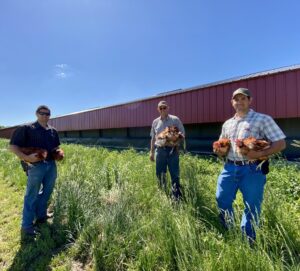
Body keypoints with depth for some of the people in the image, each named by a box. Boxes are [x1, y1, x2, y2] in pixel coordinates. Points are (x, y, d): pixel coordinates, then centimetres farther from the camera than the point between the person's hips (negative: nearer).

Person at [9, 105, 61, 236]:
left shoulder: (53, 131, 11)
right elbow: (13, 146, -10)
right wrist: (27, 157, -22)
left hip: (51, 165, 6)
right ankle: (27, 226, 16)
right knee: (32, 196, 3)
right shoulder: (27, 128, -7)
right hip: (36, 165, -6)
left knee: (47, 192, 17)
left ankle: (41, 216, 36)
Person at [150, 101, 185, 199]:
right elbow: (153, 138, 15)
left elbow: (182, 134, 2)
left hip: (172, 150, -3)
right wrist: (151, 152, 13)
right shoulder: (155, 122, 11)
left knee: (174, 175, 1)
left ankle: (177, 198, 11)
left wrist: (179, 136, -21)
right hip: (160, 150, 4)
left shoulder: (175, 119, 0)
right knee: (160, 174, 12)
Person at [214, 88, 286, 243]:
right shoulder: (227, 123, 13)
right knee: (222, 200, 10)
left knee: (251, 206, 8)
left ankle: (247, 242, 30)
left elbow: (280, 143, -8)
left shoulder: (262, 119, -4)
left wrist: (259, 154, -22)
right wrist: (219, 151, 1)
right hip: (229, 168, 5)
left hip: (252, 170, -5)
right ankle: (227, 234, 35)